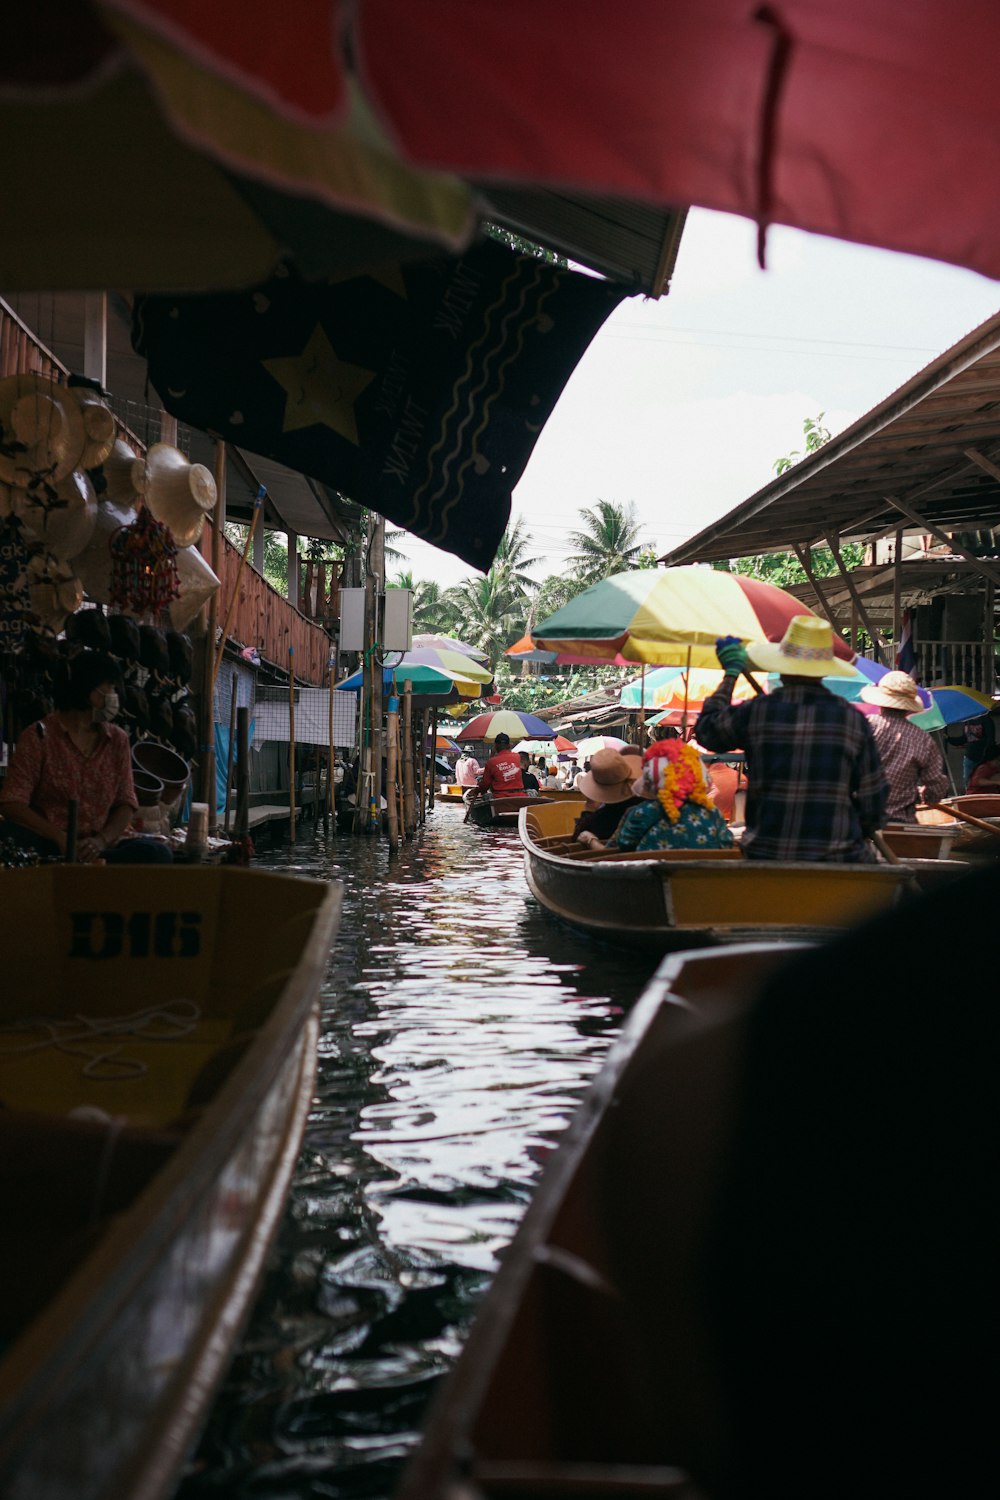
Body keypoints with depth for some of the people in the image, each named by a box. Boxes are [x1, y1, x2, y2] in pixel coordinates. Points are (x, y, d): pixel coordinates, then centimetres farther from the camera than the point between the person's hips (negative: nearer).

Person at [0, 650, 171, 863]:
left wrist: (101, 840, -13)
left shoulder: (117, 739, 13)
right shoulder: (40, 736, 0)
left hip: (99, 847, 3)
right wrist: (61, 838, -20)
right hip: (49, 845, -3)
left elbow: (126, 804, 8)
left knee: (157, 852, -26)